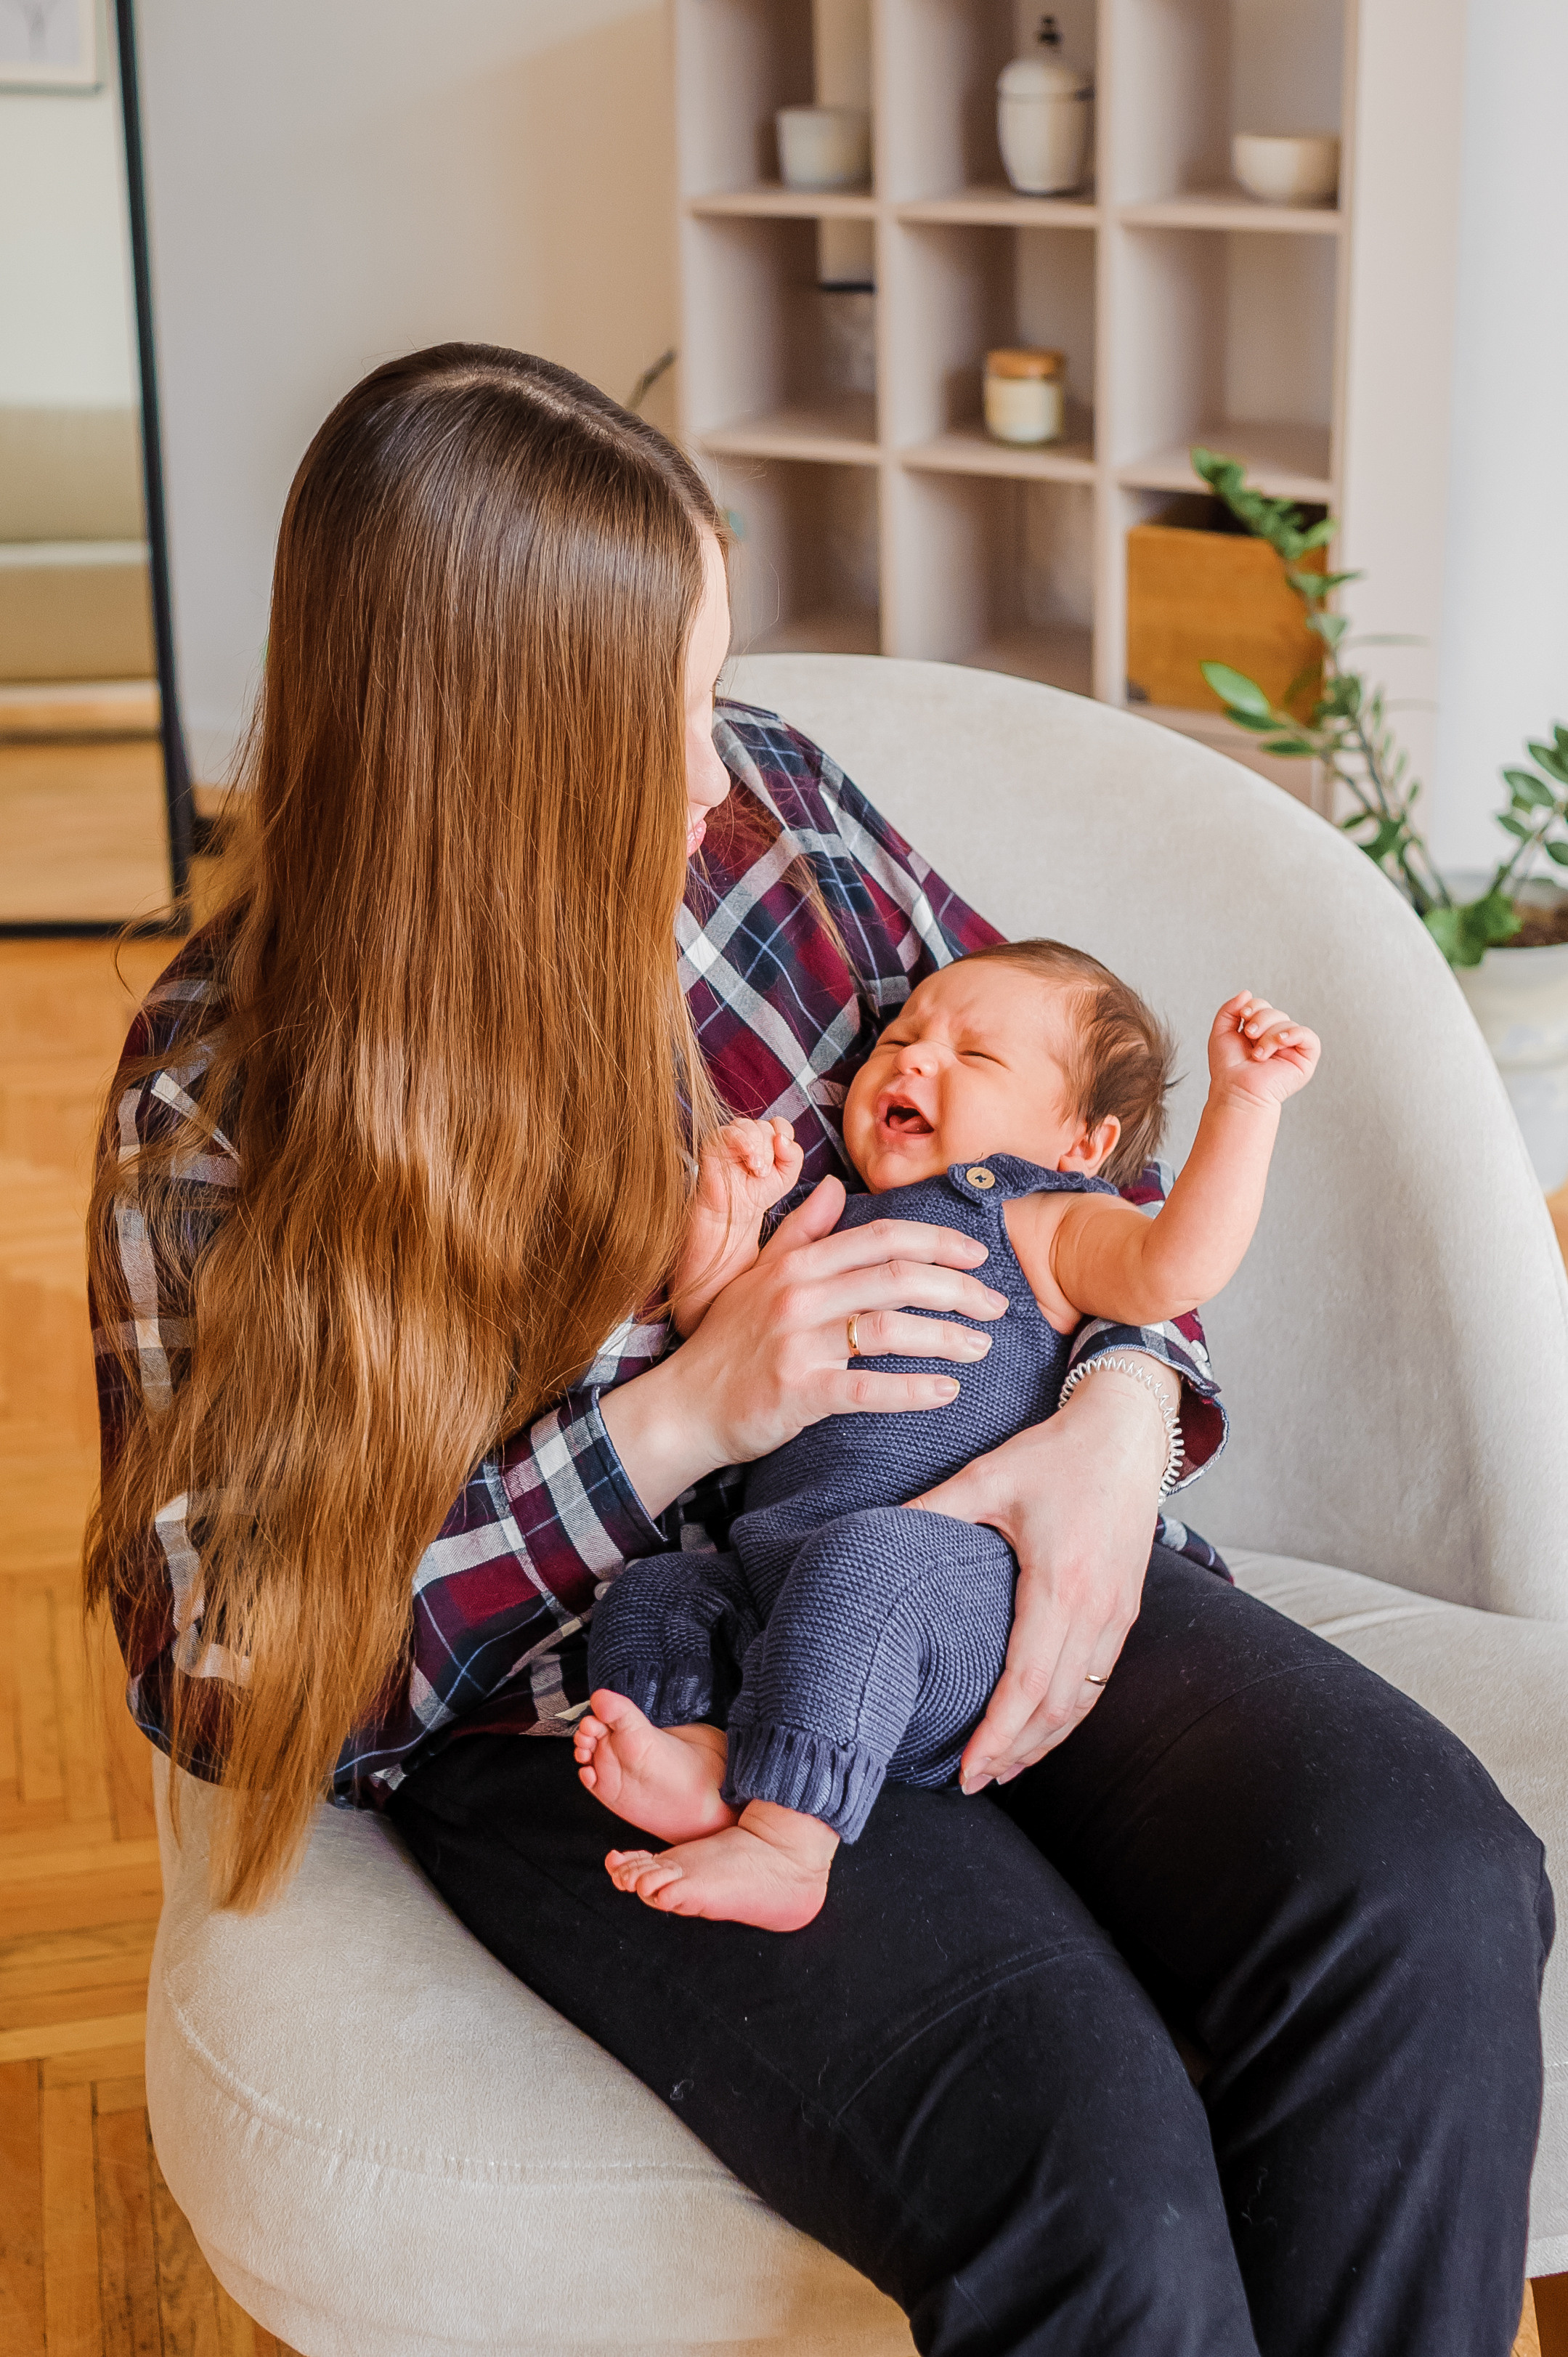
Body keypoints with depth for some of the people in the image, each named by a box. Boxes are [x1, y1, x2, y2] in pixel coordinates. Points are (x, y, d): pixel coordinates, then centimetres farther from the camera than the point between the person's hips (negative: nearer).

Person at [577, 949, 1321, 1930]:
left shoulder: (1040, 1223, 10)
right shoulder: (835, 1224, 31)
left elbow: (1172, 1266, -11)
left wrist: (1243, 1102, -19)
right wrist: (729, 1218, 12)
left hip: (964, 1578, -8)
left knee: (862, 1557, -36)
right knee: (653, 1589, -4)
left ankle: (784, 1843, -39)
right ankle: (703, 1753, -28)